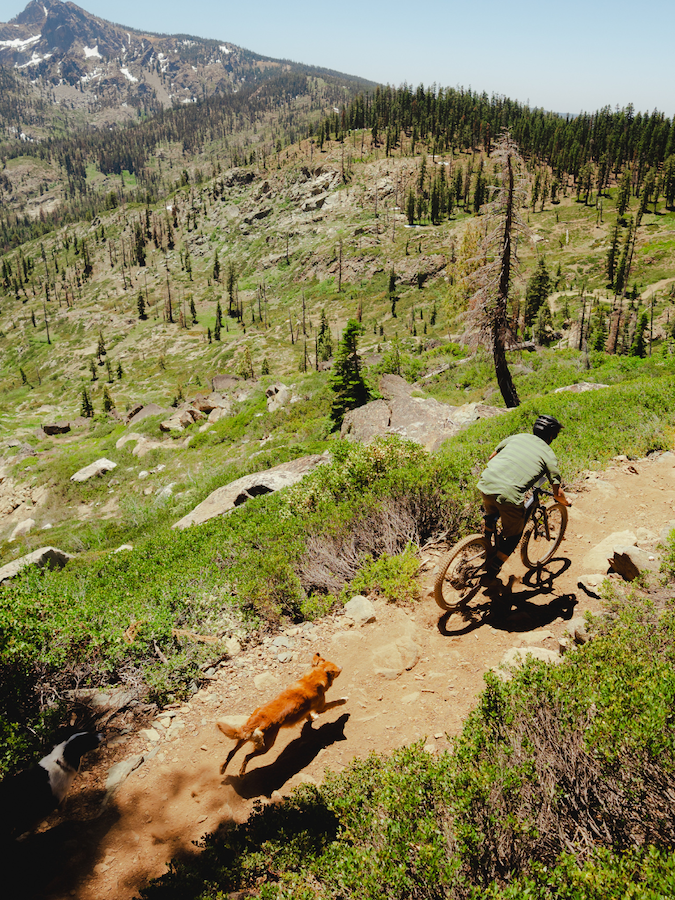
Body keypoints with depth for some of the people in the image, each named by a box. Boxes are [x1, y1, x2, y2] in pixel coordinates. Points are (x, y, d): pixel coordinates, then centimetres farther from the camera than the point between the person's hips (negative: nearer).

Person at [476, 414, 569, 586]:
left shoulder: (516, 437, 22)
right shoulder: (549, 455, 12)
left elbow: (491, 457, 34)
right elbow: (557, 492, 13)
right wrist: (566, 502, 35)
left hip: (486, 483, 4)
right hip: (510, 495, -4)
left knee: (491, 516, 37)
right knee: (512, 537, 20)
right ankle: (491, 575, 22)